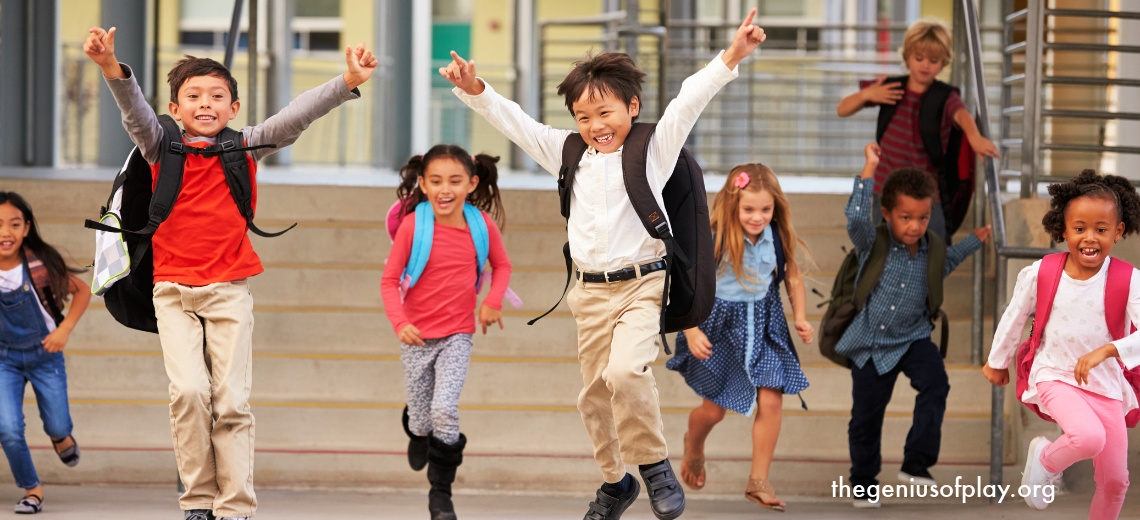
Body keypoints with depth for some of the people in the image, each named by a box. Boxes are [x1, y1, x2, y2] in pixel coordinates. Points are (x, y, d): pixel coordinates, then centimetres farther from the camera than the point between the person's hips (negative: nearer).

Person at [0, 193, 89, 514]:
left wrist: (64, 330, -12)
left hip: (45, 355, 0)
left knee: (57, 426, 6)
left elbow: (82, 291, -4)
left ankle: (60, 436, 45)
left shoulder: (41, 264, -20)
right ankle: (31, 489, 10)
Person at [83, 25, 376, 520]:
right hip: (173, 290, 0)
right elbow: (136, 112, -16)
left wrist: (347, 83, -24)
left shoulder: (245, 148, 2)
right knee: (189, 391, -14)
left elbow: (295, 117, -9)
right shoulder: (162, 149, 1)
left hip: (229, 291, 0)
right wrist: (111, 68, -36)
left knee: (232, 400, -3)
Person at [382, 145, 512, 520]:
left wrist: (493, 301, -6)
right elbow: (389, 280, -8)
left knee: (445, 409, -18)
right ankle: (417, 433, 49)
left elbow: (502, 265, 12)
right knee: (422, 417, 8)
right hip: (417, 335, 0)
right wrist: (400, 322, -22)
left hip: (457, 336, 0)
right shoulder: (413, 225, -14)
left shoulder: (482, 224, -7)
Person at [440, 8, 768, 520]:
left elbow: (690, 100, -12)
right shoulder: (569, 154, 10)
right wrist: (475, 91, -3)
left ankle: (655, 464, -8)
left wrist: (730, 57, -24)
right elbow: (515, 122, 10)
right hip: (591, 293, 5)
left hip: (642, 285, -5)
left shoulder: (655, 148, -1)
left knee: (626, 371, -27)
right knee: (595, 393, 11)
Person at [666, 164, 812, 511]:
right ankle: (693, 447, 45)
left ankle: (758, 481, 5)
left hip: (764, 324, 3)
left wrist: (801, 319, 1)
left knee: (771, 401, -9)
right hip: (721, 325, -3)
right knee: (714, 409, 7)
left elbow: (793, 278, 9)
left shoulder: (779, 238, -8)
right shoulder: (714, 241, -21)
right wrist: (692, 331, -22)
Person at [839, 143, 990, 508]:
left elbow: (942, 265, 24)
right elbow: (855, 218, -35)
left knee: (935, 382, -25)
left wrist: (973, 241, 18)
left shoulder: (928, 249, -1)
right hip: (871, 343, -2)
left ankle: (916, 462, -19)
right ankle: (863, 481, 28)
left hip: (912, 338, 2)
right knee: (866, 415, 7)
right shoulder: (872, 243, -14)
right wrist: (869, 170, -34)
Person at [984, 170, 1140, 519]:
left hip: (1105, 386, 2)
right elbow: (1014, 318, 9)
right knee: (1090, 437, -31)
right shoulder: (1040, 275, -8)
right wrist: (997, 362, 22)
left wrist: (1106, 351, -38)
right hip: (1055, 378, -2)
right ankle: (1045, 459, 1)